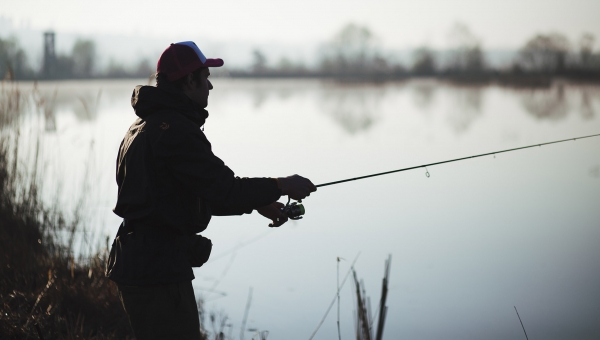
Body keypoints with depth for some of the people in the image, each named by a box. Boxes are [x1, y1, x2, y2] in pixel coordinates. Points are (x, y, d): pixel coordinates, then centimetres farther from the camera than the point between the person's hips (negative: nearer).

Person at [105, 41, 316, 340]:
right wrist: (281, 186, -8)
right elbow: (223, 190, -22)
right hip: (159, 270, -11)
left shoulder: (144, 126, 16)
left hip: (137, 266, 11)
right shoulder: (176, 129, -17)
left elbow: (200, 194, 21)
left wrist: (257, 204, 16)